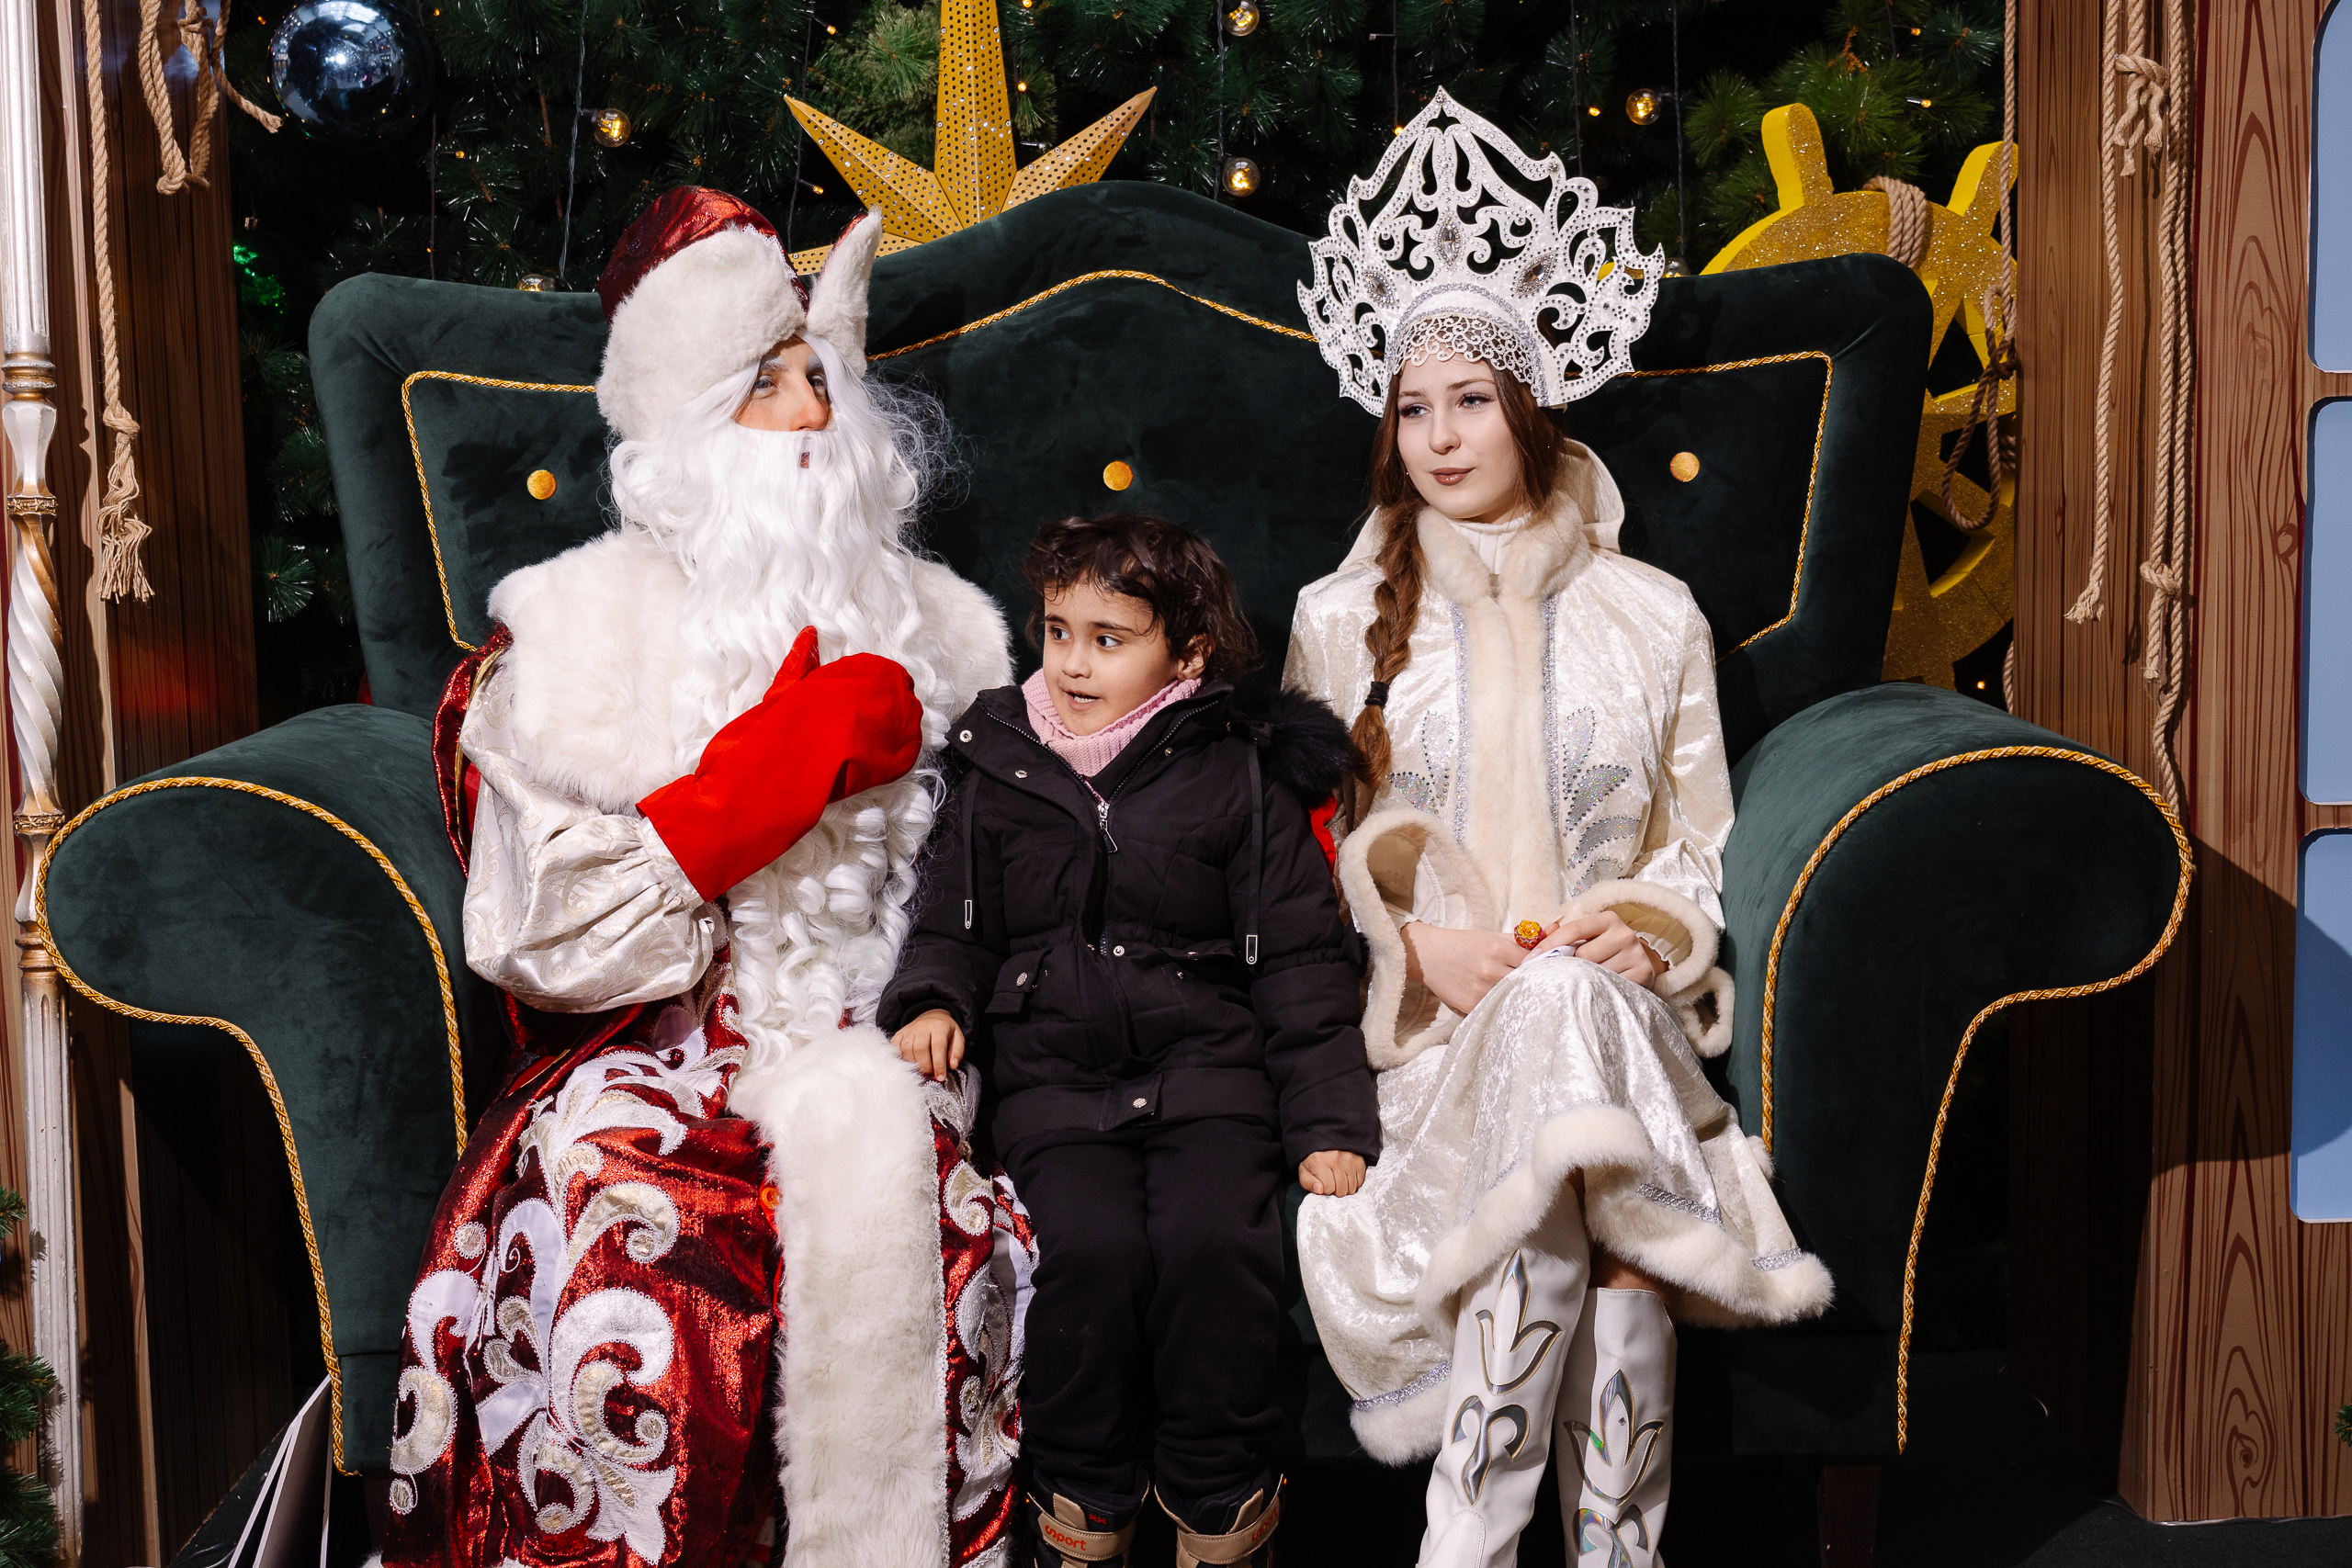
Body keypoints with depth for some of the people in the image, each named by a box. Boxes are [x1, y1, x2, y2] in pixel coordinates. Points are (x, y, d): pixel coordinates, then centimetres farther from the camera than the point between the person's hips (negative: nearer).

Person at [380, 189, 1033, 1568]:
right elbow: (549, 929, -4)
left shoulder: (931, 625, 15)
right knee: (634, 1279, -28)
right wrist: (761, 783, -9)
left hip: (879, 1050, 3)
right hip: (657, 1054, -2)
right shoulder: (585, 626, 5)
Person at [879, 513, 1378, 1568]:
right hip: (1053, 1081, 1)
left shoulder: (1237, 779, 5)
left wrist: (1329, 1121, -2)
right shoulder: (997, 774, 10)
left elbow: (1300, 962, 5)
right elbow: (955, 920, 21)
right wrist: (934, 998, -1)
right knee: (1092, 1242, -26)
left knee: (1213, 1237, -27)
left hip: (1209, 1069, -1)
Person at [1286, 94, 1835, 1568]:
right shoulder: (1340, 617, 9)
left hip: (1618, 996, 1)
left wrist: (1650, 924, -8)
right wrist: (1414, 940, -9)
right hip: (1427, 1013, -1)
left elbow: (1705, 841, 13)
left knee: (1579, 1006, -34)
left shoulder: (1653, 614, 11)